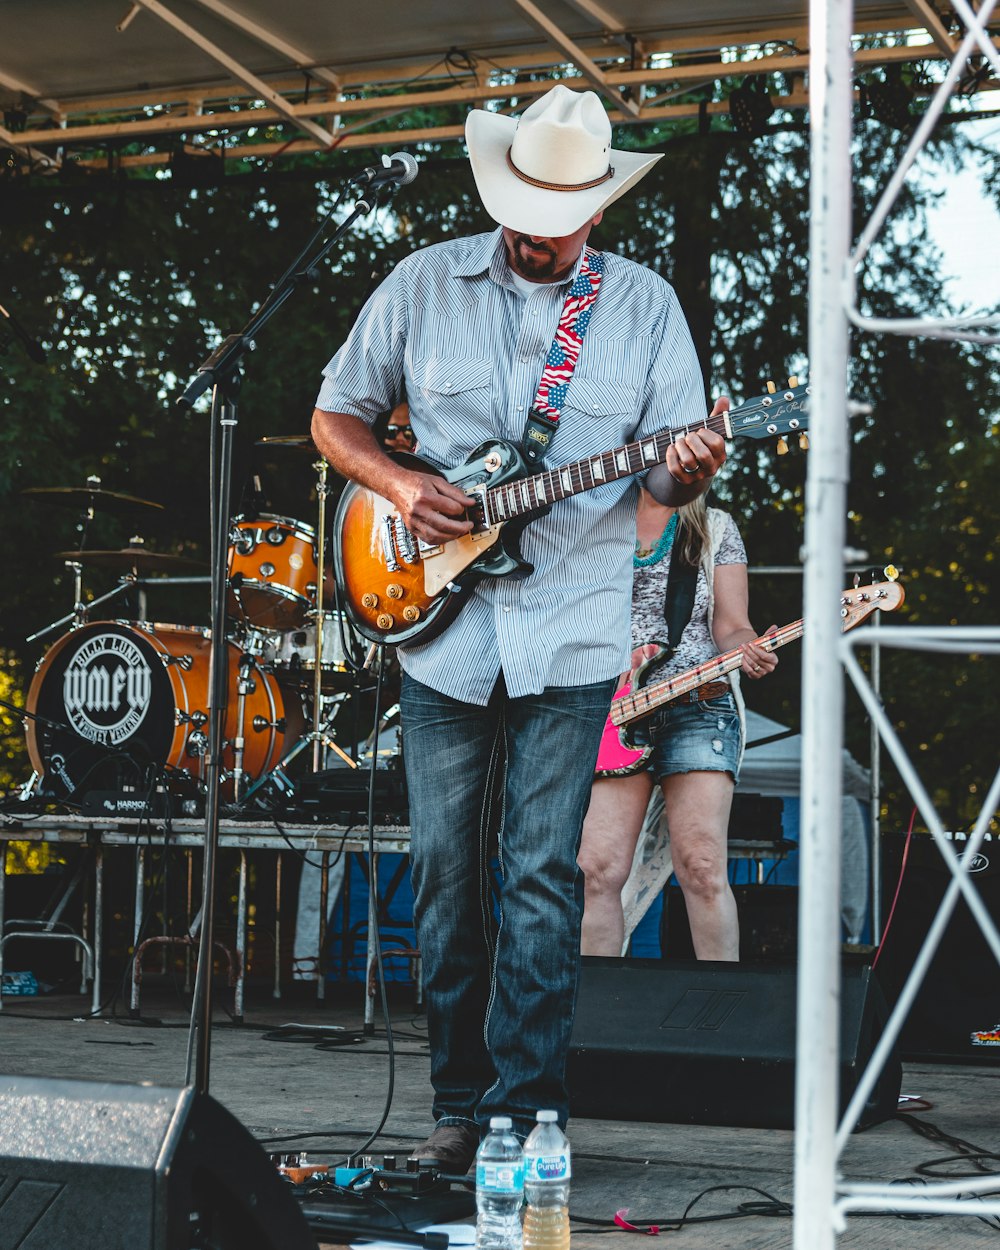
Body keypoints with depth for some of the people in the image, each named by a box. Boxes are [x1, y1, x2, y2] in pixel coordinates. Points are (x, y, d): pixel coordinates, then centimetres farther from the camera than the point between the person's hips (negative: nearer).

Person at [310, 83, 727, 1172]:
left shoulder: (645, 305, 3)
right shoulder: (423, 285, 4)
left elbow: (669, 476, 3)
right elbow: (335, 415, 12)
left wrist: (689, 473, -21)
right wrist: (397, 486, -7)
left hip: (571, 634, -1)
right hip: (441, 629, 1)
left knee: (541, 880, -3)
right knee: (444, 874, 5)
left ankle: (524, 1108, 3)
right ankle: (459, 1103, 16)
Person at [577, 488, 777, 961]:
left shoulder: (715, 528, 13)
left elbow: (730, 627, 7)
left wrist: (747, 652, -15)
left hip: (698, 705, -1)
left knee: (702, 868, -11)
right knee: (598, 869, -9)